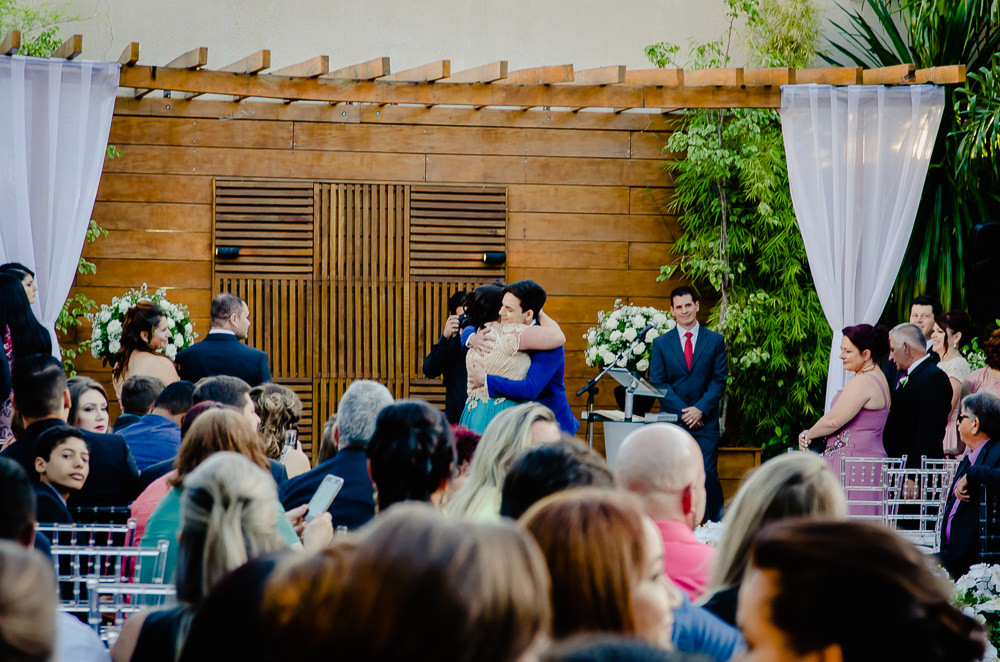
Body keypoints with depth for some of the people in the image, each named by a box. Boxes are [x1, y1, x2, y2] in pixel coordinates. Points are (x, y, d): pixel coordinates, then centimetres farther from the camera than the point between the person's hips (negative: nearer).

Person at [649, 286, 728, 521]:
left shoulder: (715, 341, 8)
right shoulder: (661, 343, 9)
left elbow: (719, 379, 4)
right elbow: (658, 383, 3)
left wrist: (700, 409, -9)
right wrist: (682, 412, -8)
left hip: (705, 422, 0)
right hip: (672, 421, 1)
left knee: (709, 475, -7)